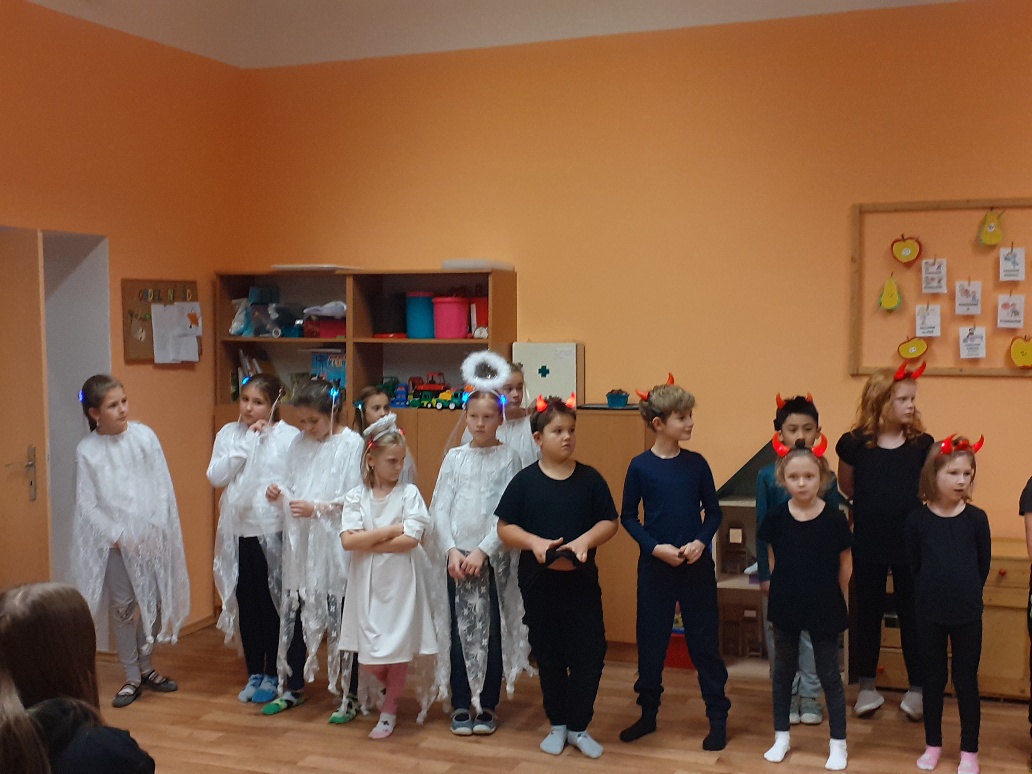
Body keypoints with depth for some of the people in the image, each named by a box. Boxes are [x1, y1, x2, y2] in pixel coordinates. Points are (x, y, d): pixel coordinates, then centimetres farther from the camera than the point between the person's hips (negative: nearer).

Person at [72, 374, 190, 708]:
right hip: (113, 540, -2)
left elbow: (163, 486, -1)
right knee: (122, 608, 5)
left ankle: (145, 666, 27)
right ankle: (132, 677, 18)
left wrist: (156, 528, -9)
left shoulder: (144, 436, -3)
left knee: (154, 602, 9)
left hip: (150, 536, 2)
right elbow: (87, 505, -5)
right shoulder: (86, 450, -6)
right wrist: (118, 537, -11)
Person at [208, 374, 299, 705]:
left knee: (273, 603, 5)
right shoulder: (229, 433, 6)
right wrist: (246, 442, -9)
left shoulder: (289, 435, -7)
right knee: (246, 604, 13)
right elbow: (215, 476, -7)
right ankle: (254, 673, 28)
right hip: (239, 532, 4)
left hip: (275, 532, -4)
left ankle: (273, 675, 21)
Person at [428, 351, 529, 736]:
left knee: (492, 629, 3)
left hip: (493, 555, -2)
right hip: (457, 554, 2)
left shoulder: (508, 457, 0)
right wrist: (451, 551, -8)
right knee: (460, 629, 4)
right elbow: (440, 507, 3)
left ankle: (487, 705, 16)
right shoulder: (455, 456, 6)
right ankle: (461, 705, 14)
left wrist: (482, 551, -13)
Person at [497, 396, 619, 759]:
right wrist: (534, 542, -19)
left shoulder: (590, 478, 0)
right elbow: (505, 528, -2)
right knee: (549, 658, 12)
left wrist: (585, 540, -17)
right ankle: (557, 724, 27)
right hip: (539, 583, 0)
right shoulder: (524, 480, -3)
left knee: (589, 656, 2)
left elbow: (609, 522, 1)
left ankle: (578, 726, 18)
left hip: (582, 582, 0)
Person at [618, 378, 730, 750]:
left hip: (697, 566, 1)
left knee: (705, 642, 5)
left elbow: (713, 512, 4)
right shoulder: (640, 466, -6)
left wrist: (701, 542, -13)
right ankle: (648, 714, 25)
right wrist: (655, 547, -14)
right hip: (655, 566, -1)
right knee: (651, 642, 9)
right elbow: (627, 517, -1)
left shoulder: (696, 463, -2)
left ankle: (718, 718, 17)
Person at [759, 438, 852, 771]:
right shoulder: (776, 517, -9)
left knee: (829, 675, 9)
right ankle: (781, 737, 30)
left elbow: (846, 562, -2)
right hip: (786, 606, 2)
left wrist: (840, 597, 5)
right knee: (783, 672, 15)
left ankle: (838, 743, 23)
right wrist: (778, 584, 6)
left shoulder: (834, 518, -14)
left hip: (824, 608, -2)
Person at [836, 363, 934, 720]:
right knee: (868, 613, 11)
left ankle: (916, 689, 22)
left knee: (912, 614, 8)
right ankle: (867, 687, 25)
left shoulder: (922, 444, -4)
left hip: (910, 543, 0)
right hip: (868, 544, 0)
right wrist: (876, 504, 5)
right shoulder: (854, 444, -7)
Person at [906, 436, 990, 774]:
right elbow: (914, 566, 1)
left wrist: (965, 595, 7)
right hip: (930, 614, 0)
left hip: (967, 614, 0)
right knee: (933, 680, 13)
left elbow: (983, 566, 3)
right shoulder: (917, 519, -8)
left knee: (966, 682, 9)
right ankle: (933, 745, 28)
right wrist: (934, 594, 5)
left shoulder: (977, 518, -7)